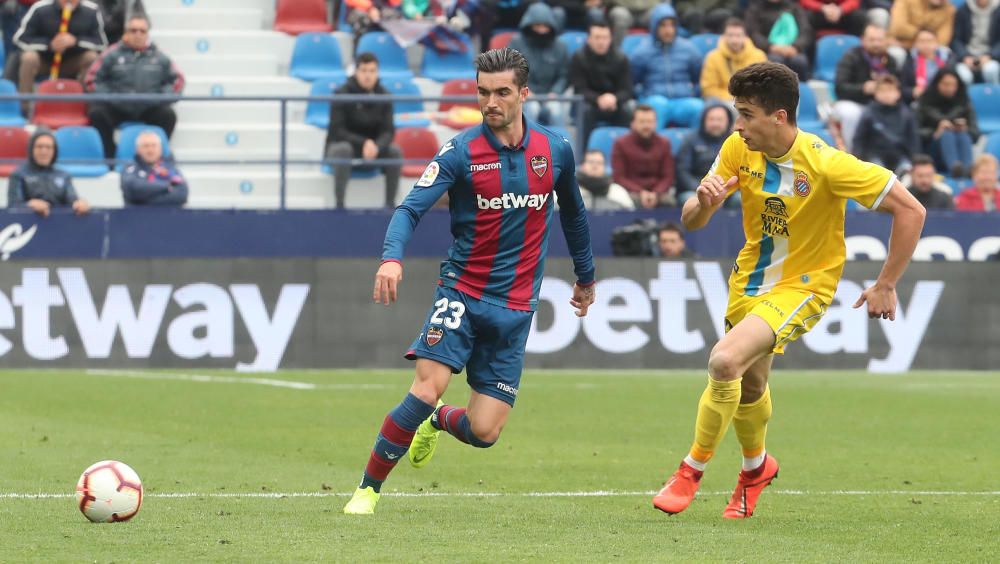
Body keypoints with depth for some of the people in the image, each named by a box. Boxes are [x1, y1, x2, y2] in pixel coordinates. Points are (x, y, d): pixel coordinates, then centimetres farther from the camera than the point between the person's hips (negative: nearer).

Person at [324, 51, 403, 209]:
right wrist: (363, 143, -30)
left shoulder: (383, 96, -5)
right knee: (343, 150, -38)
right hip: (342, 143, -3)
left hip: (373, 148, 3)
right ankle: (339, 205, -38)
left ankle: (390, 203, -19)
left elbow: (388, 131, -8)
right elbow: (337, 131, -16)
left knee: (395, 151, -25)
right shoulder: (342, 95, -14)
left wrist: (376, 146, -31)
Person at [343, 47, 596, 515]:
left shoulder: (555, 150, 2)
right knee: (427, 388, -23)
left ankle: (438, 420, 34)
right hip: (462, 292, -2)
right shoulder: (461, 151, -8)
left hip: (515, 306, 2)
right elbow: (411, 208, -18)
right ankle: (367, 490, -9)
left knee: (484, 432, -3)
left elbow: (572, 212, 20)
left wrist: (585, 276, 29)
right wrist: (392, 257, -38)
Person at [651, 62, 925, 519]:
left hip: (803, 284, -6)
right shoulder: (739, 150, -10)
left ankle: (692, 470, -6)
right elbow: (690, 221, -5)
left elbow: (910, 211, -19)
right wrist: (705, 202, -30)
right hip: (751, 277, 6)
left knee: (725, 361, -25)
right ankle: (755, 467, 51)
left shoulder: (826, 164, -26)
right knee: (749, 383, 19)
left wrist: (885, 286, -16)